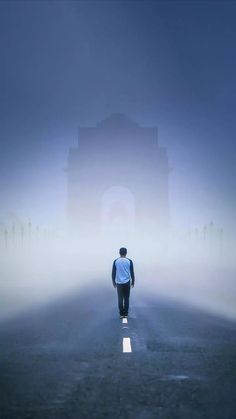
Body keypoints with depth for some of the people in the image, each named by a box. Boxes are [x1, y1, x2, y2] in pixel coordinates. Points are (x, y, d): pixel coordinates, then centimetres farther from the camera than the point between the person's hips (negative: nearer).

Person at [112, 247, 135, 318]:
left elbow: (113, 273, 1)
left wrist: (114, 282, 12)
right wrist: (133, 282, 9)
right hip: (127, 283, 0)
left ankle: (121, 314, 6)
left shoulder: (116, 261, -2)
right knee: (126, 299, 7)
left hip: (119, 283, 0)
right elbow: (132, 273, -1)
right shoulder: (129, 261, -4)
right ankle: (126, 314, 8)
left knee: (120, 299, 5)